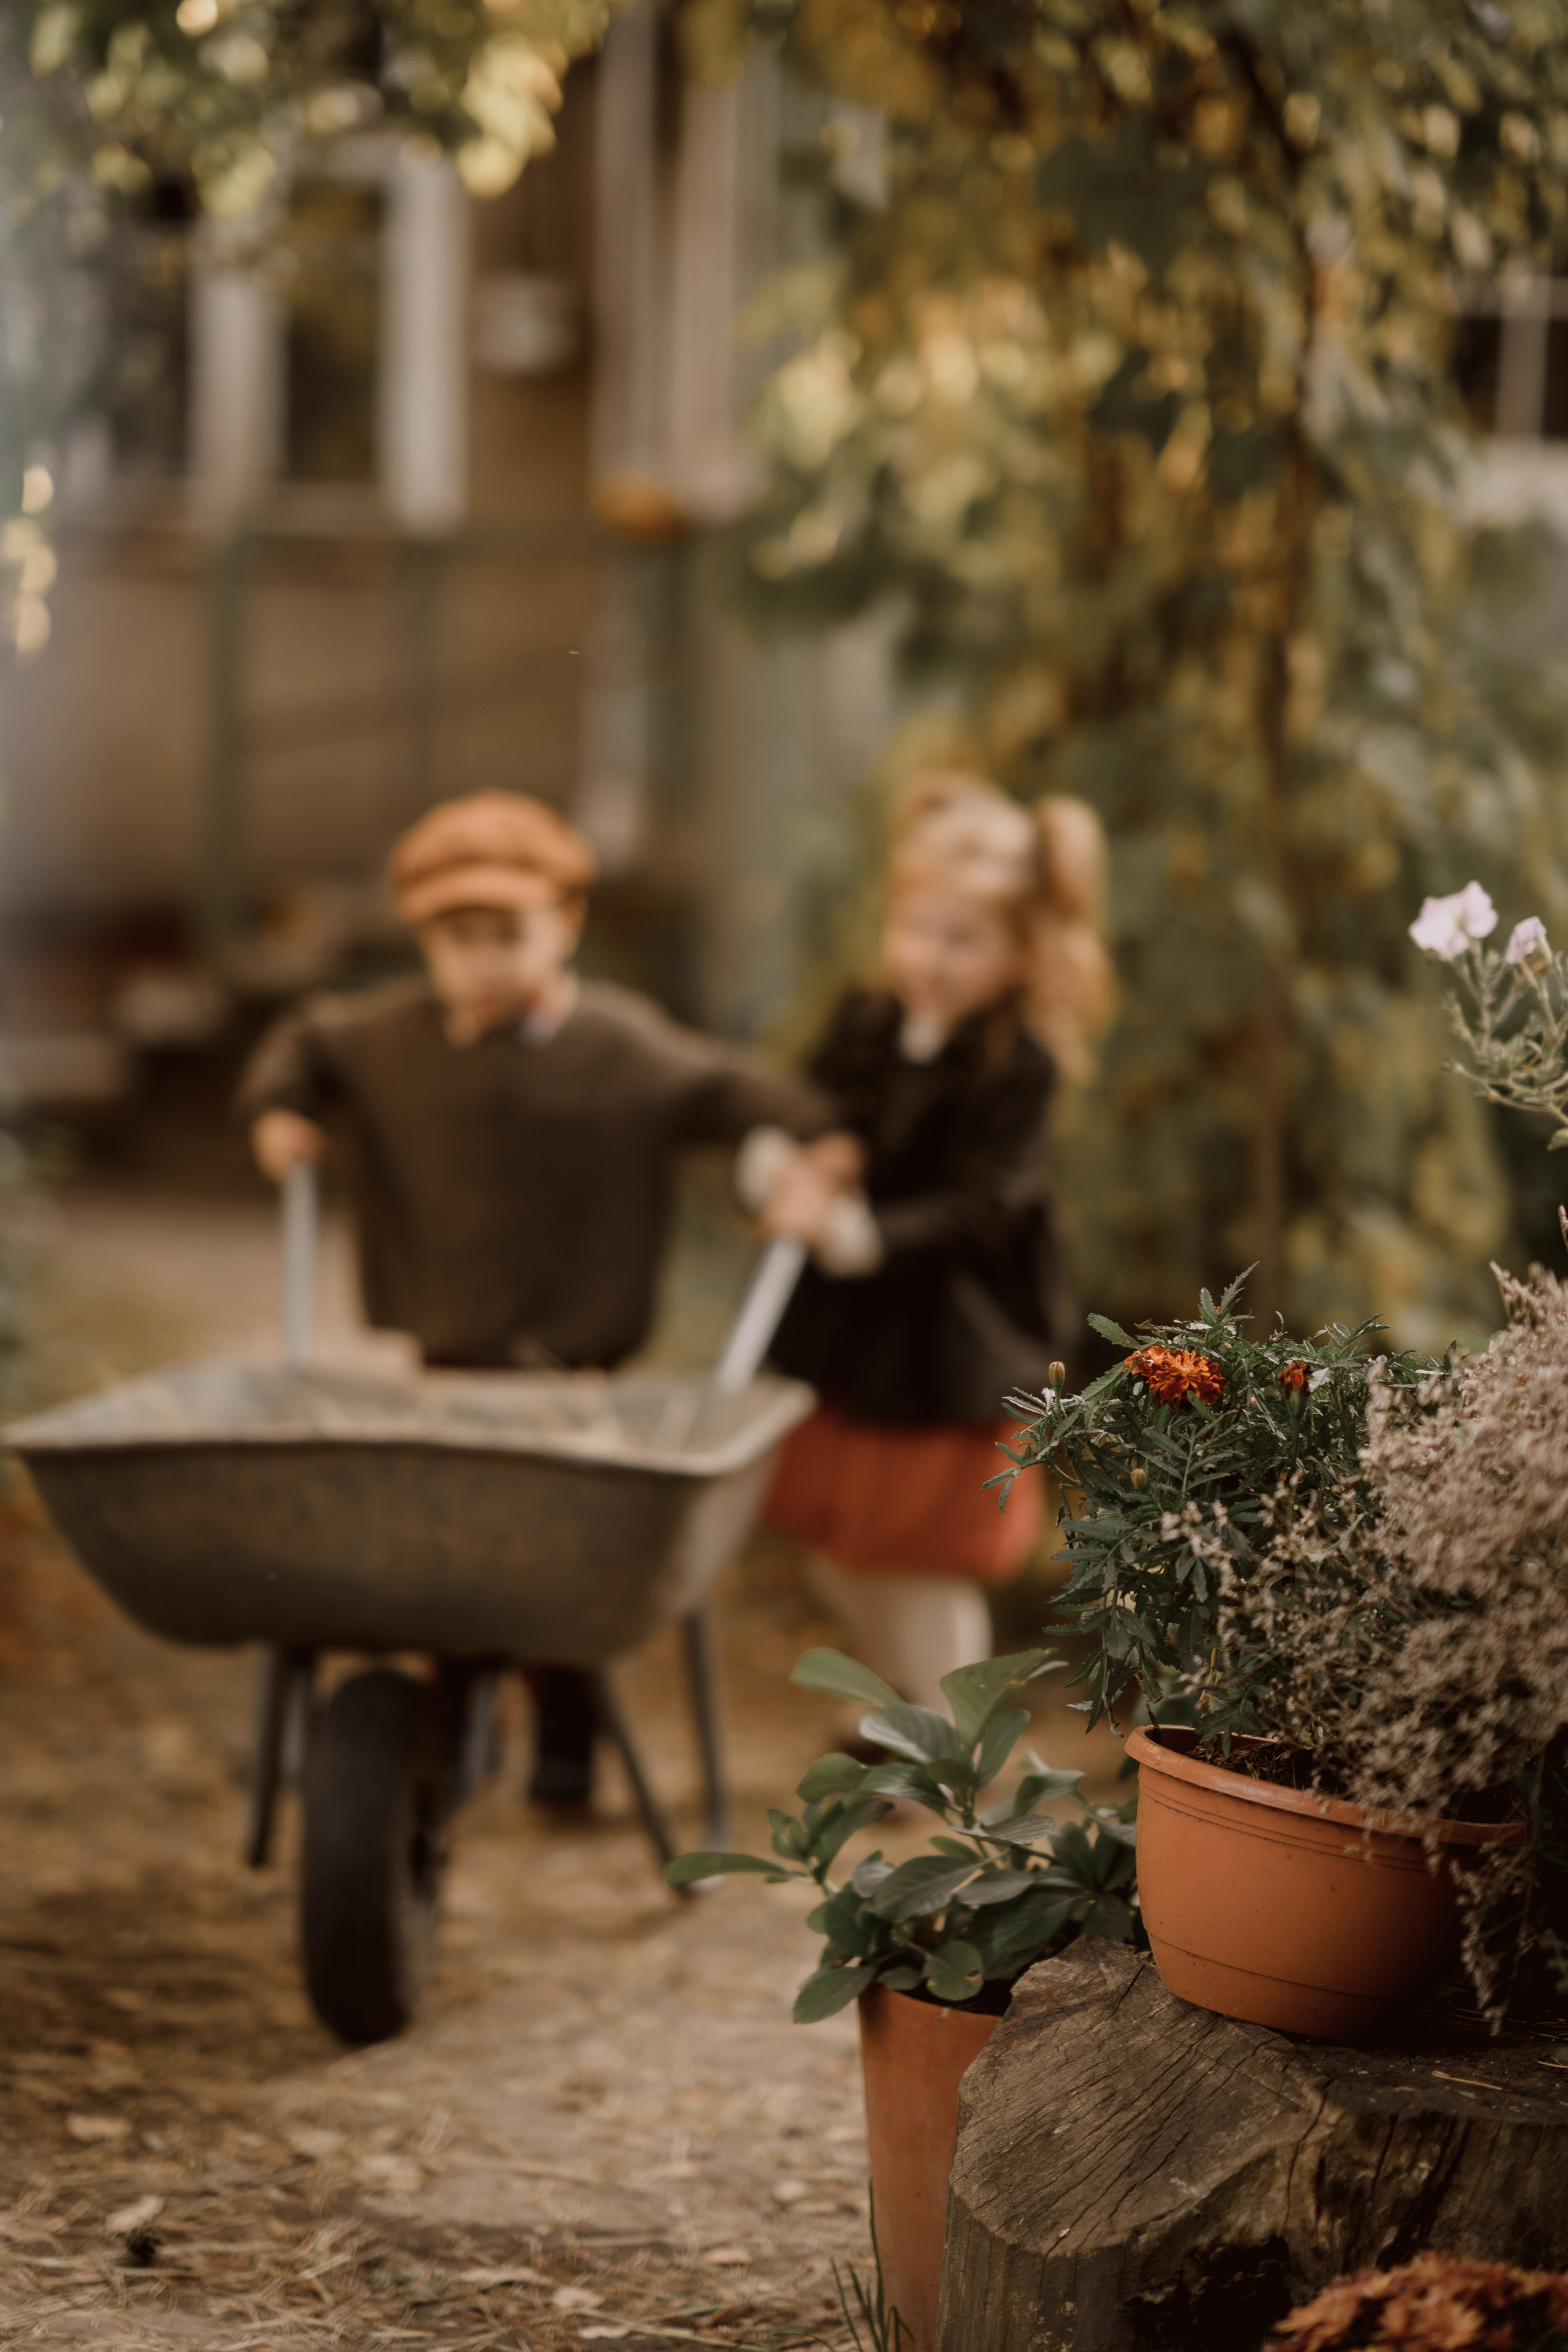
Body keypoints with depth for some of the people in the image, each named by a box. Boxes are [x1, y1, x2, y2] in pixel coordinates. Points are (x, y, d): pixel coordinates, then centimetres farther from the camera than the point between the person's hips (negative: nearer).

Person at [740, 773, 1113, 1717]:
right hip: (841, 1328, 7)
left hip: (948, 1349, -7)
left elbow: (977, 1211, -25)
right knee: (833, 1549, 18)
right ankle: (904, 1706, 44)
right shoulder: (867, 1022, 1)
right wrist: (784, 1167, -23)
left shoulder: (1016, 1067, -18)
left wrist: (856, 1232, -36)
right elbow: (777, 1125, 0)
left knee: (928, 1563, 2)